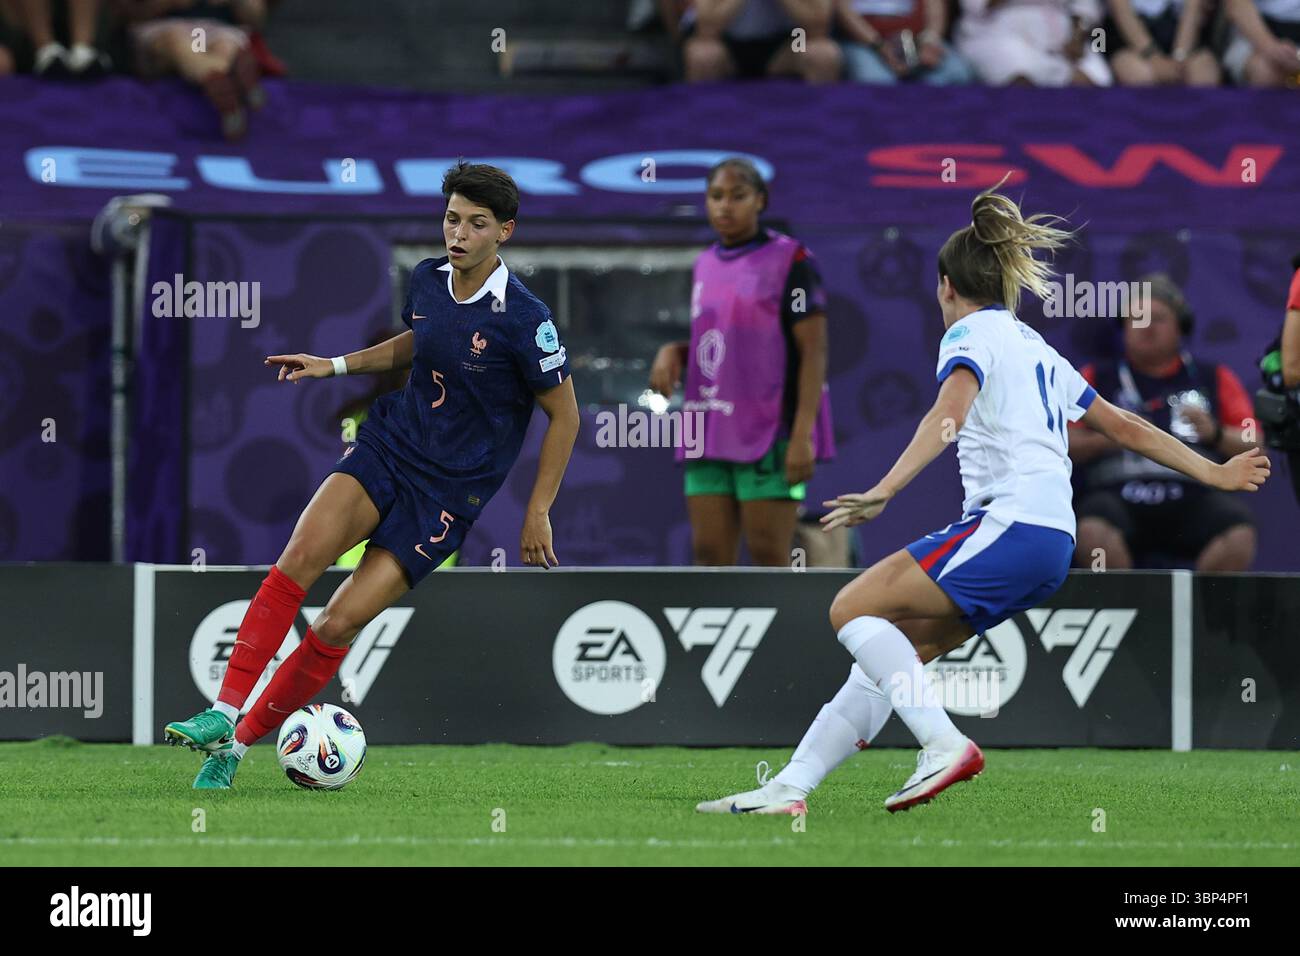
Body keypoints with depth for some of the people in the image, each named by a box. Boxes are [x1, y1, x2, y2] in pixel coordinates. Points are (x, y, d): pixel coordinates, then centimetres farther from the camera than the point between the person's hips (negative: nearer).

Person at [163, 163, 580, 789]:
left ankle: (239, 744, 3)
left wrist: (538, 513, -5)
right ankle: (222, 714, -22)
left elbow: (565, 414, -6)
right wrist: (336, 366, 14)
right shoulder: (427, 280, 1)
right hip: (390, 444, 4)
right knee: (300, 557, -23)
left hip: (449, 490, -4)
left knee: (339, 626, -11)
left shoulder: (522, 319, -17)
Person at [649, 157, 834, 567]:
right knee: (709, 554, 2)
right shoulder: (706, 265, 15)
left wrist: (803, 434, -18)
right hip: (712, 433, 7)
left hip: (771, 435, -7)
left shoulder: (790, 260, -6)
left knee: (768, 556, -7)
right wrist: (672, 352, 4)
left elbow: (814, 352, -10)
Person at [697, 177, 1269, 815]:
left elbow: (949, 414, -20)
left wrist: (886, 490, -31)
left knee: (853, 609, -10)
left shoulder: (971, 334, 1)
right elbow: (1127, 428, 30)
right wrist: (1214, 473, 40)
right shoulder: (1037, 350, 27)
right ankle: (788, 789, 4)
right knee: (888, 652, 9)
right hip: (1054, 541, 9)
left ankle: (945, 744, -23)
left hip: (1009, 523, -9)